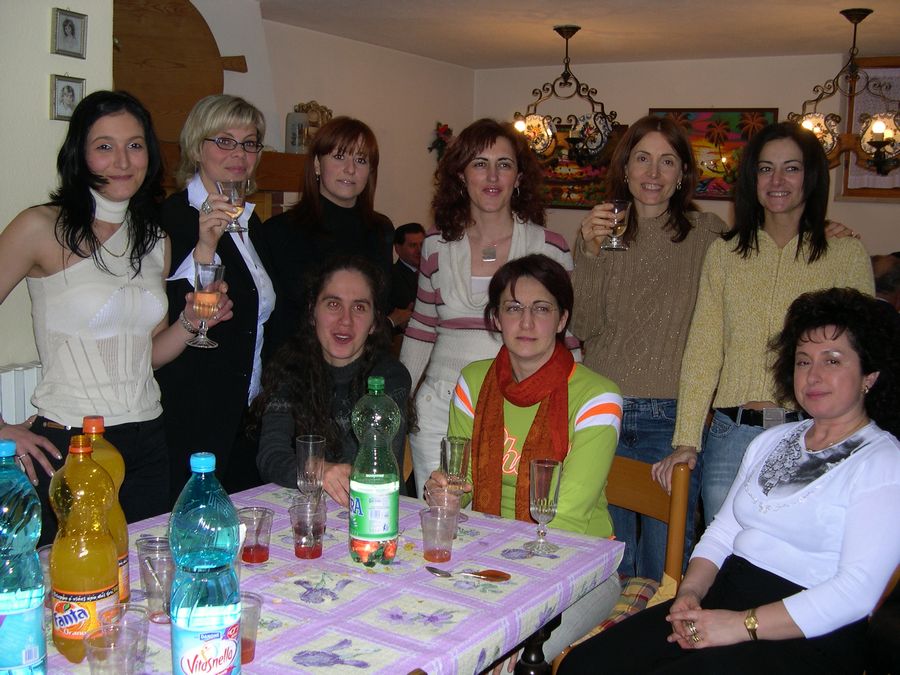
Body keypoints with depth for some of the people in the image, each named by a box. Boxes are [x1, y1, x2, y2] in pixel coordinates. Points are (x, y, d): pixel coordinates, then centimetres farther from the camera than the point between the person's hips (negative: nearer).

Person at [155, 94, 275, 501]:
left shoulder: (250, 221, 13)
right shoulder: (169, 216, -11)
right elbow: (168, 324, -20)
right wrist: (204, 248, -29)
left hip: (249, 417, 7)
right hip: (190, 420, -7)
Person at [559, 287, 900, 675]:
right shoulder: (771, 442, 19)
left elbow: (855, 592, -15)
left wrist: (743, 625, -20)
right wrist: (690, 591, -1)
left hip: (809, 640, -6)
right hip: (722, 600, 6)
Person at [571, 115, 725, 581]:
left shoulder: (707, 233, 0)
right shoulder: (599, 230, 5)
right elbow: (583, 327, -3)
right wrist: (590, 253, -15)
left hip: (671, 418, -2)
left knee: (665, 564, 5)